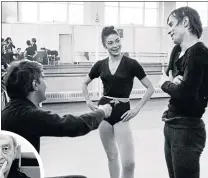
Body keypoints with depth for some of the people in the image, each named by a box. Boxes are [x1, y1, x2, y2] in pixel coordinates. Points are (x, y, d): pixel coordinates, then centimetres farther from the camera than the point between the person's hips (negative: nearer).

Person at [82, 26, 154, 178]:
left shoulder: (131, 64, -6)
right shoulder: (100, 65, 3)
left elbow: (150, 88, -3)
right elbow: (85, 84, 20)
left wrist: (137, 108, -7)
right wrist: (89, 102, 8)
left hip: (122, 112, -3)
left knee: (129, 162, -11)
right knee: (112, 156, 14)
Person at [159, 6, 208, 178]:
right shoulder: (177, 51, 11)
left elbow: (184, 91, -24)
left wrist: (166, 83, -5)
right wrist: (173, 81, -11)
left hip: (187, 129, -8)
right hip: (171, 125, 8)